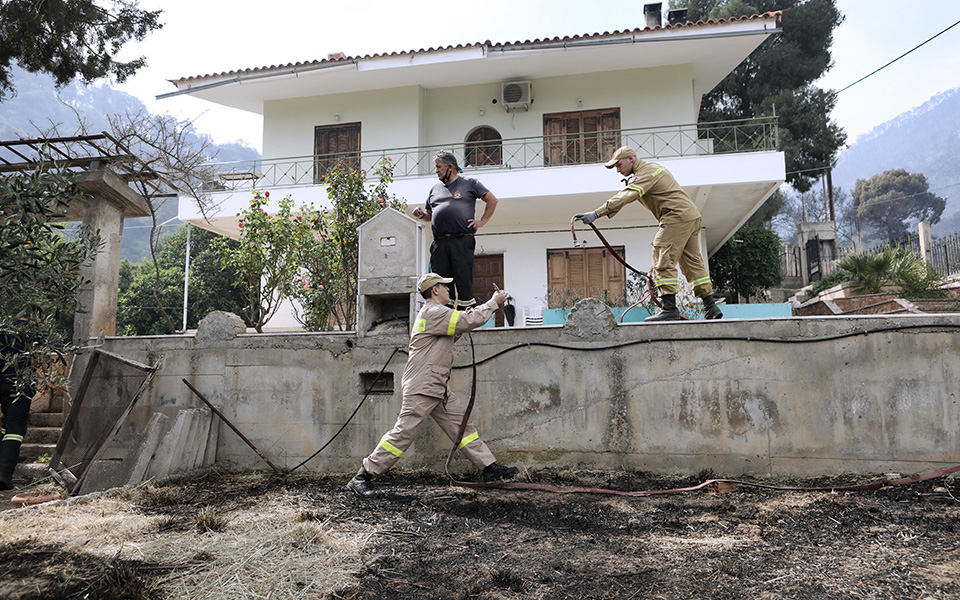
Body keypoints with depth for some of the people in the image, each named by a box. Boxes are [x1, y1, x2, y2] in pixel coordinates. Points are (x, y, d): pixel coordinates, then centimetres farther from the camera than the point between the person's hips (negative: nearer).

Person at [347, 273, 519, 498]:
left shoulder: (432, 313, 20)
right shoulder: (434, 312, -14)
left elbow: (450, 337, 29)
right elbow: (472, 320, -19)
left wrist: (466, 317, 16)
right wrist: (494, 302, -6)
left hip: (438, 388, 11)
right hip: (421, 388, -11)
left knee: (462, 425, 9)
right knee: (404, 432, -9)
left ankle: (490, 467, 13)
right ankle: (362, 477, -1)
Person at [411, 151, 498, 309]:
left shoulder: (469, 183, 11)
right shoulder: (435, 189, 24)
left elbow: (492, 200, 12)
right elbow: (429, 215, 29)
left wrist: (482, 221, 4)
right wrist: (421, 215, 7)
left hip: (462, 241, -4)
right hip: (439, 243, 5)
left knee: (464, 282, -9)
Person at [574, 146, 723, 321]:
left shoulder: (645, 174, -12)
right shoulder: (653, 167, 21)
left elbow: (625, 197, -26)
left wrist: (597, 213, -34)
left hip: (677, 217, -10)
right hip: (692, 216, 10)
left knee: (664, 260, -11)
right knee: (693, 262, 12)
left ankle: (669, 307, -16)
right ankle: (711, 305, 13)